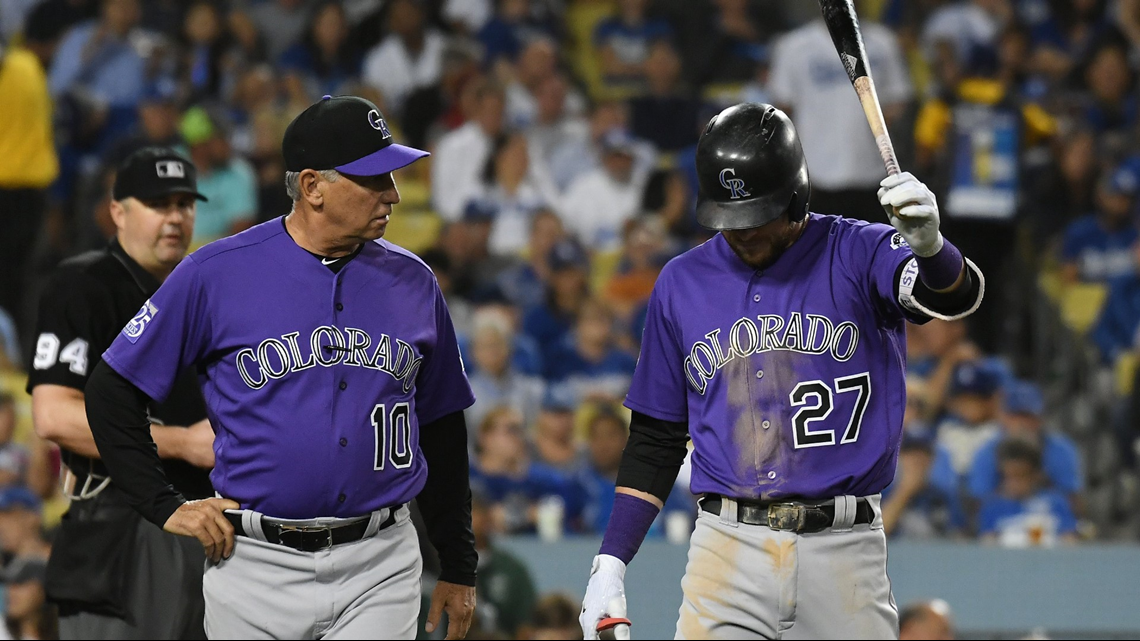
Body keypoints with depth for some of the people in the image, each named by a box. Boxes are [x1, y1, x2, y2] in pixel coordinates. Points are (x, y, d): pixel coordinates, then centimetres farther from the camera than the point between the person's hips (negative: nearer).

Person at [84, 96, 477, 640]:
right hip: (256, 568, -2)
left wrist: (458, 567, 17)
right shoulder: (216, 274, -4)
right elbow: (111, 392, 2)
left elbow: (441, 428, 17)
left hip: (377, 571, 2)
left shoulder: (412, 283, 8)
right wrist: (165, 507, -3)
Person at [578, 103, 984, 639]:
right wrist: (611, 563, 7)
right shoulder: (682, 283, 10)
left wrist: (928, 246, -44)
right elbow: (656, 437, 16)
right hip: (728, 549, 2)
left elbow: (958, 295, -20)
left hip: (844, 550, -2)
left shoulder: (857, 254, 0)